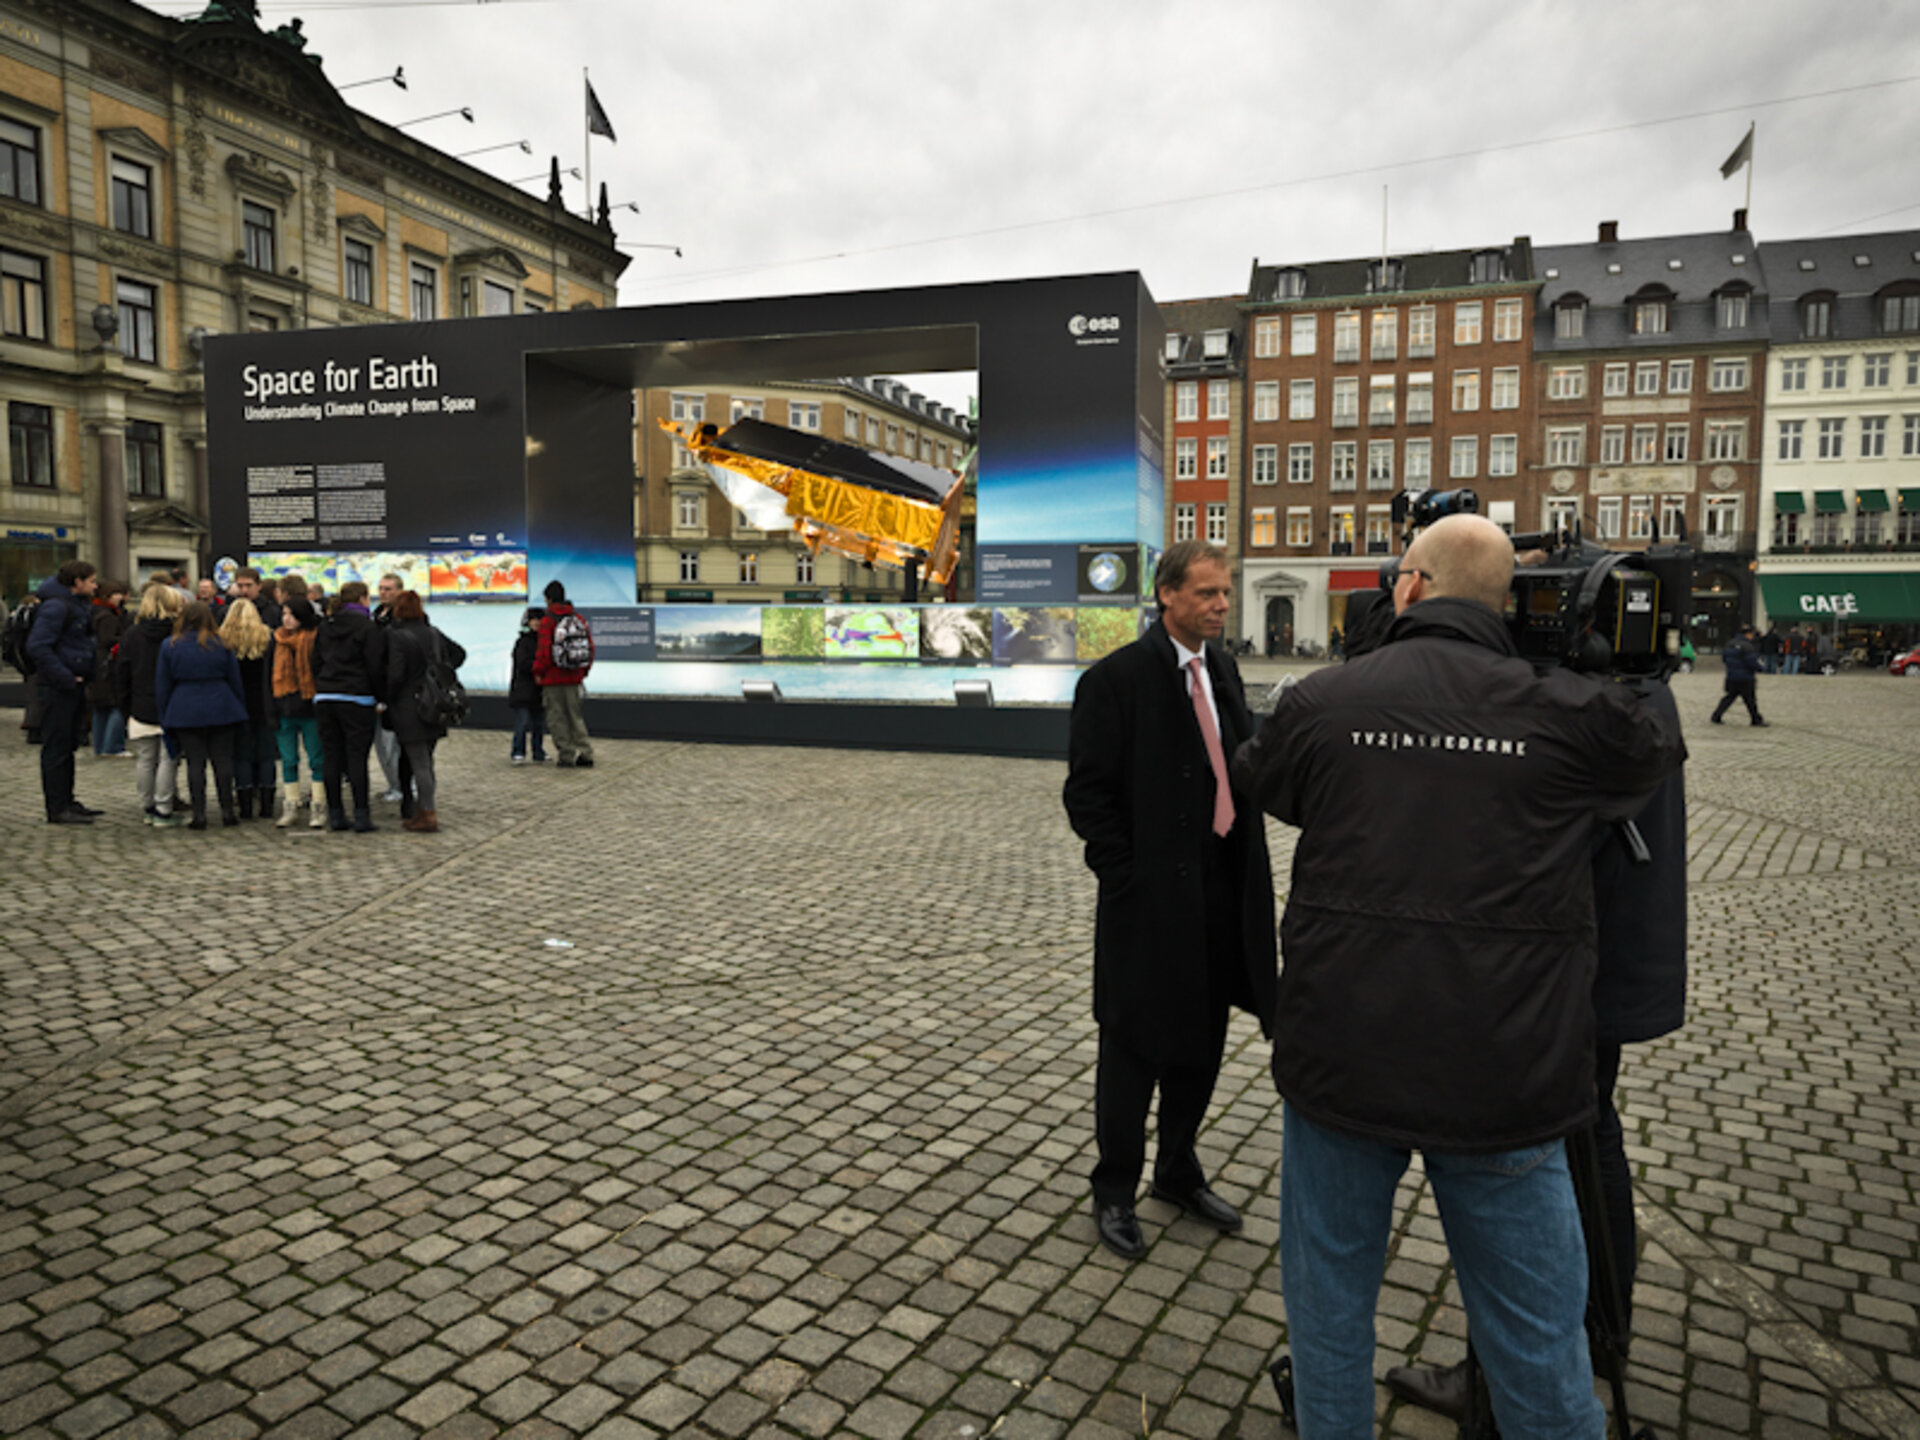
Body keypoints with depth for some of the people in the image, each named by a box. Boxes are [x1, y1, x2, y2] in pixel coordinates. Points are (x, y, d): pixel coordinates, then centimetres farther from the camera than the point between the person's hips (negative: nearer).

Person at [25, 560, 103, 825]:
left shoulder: (80, 605, 15)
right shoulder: (56, 607, -15)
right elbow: (37, 646, -23)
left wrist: (85, 676, 11)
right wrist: (65, 678, -23)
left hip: (73, 685, 10)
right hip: (56, 687, -10)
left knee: (68, 746, 15)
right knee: (56, 748, -4)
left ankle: (66, 801, 25)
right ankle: (57, 810, 0)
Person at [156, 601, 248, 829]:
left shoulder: (170, 647, 0)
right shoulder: (221, 645, 1)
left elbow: (162, 686, 4)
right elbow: (235, 681, 7)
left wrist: (165, 716, 12)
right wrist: (240, 709, 16)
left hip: (186, 713, 0)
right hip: (220, 711, 1)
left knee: (195, 763, 1)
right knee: (223, 760, 5)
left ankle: (199, 815, 0)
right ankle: (227, 811, 7)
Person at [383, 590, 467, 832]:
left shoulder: (397, 636, -12)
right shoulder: (433, 633, 8)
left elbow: (395, 674, -18)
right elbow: (459, 653, 19)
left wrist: (387, 699, -3)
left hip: (410, 710, -6)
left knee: (419, 764, -3)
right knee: (426, 762, 14)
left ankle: (428, 815, -2)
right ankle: (422, 810, 20)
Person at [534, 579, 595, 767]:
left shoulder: (547, 622, -12)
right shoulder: (579, 619, 5)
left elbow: (544, 651, -16)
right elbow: (590, 647, 7)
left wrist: (538, 672, -2)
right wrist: (583, 670, 17)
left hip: (553, 678, -5)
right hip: (573, 678, 5)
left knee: (557, 718, 4)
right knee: (575, 716, 14)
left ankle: (567, 755, 5)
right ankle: (585, 753, 9)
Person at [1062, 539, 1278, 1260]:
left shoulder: (1222, 666, 10)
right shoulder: (1115, 679, -12)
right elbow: (1087, 794, -12)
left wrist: (1246, 866, 7)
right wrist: (1127, 877, -15)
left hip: (1222, 895, 7)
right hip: (1152, 900, -7)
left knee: (1202, 1043, 18)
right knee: (1134, 1050, 6)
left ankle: (1178, 1173, 39)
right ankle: (1114, 1193, 25)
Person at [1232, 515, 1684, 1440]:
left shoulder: (1318, 704, -6)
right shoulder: (1565, 714, -6)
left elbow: (1254, 781, 15)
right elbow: (1659, 750, 16)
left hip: (1340, 1058, 0)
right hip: (1506, 1076, 0)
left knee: (1329, 1300, 20)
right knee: (1537, 1333, 16)